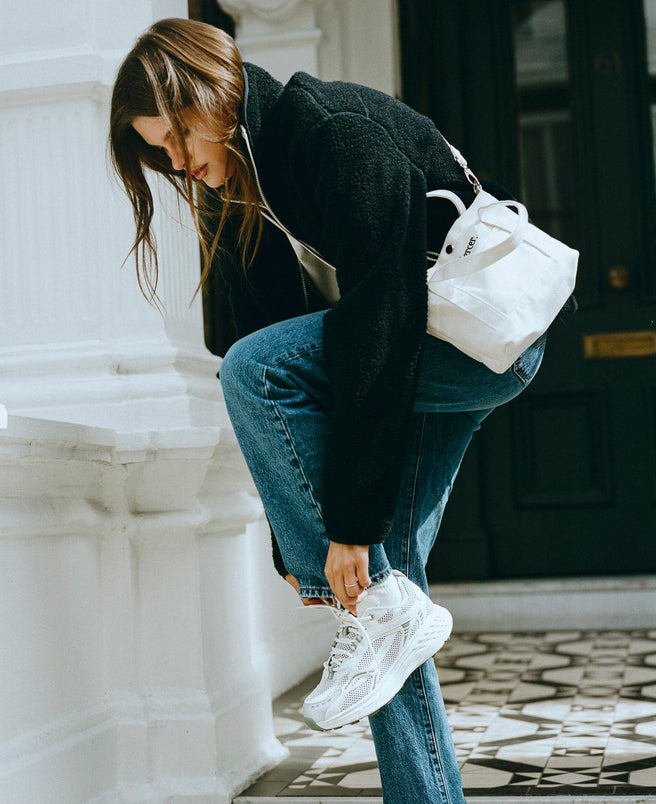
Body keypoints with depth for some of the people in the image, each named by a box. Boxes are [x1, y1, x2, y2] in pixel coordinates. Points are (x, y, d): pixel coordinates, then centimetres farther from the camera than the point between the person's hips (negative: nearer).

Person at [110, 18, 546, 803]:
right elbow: (266, 328, 3)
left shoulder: (342, 135, -22)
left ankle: (385, 606, -17)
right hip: (414, 352, 8)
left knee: (251, 371, -24)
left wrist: (352, 515, -28)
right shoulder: (234, 200, 4)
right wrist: (297, 543, 0)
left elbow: (378, 329, -28)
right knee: (375, 564, -2)